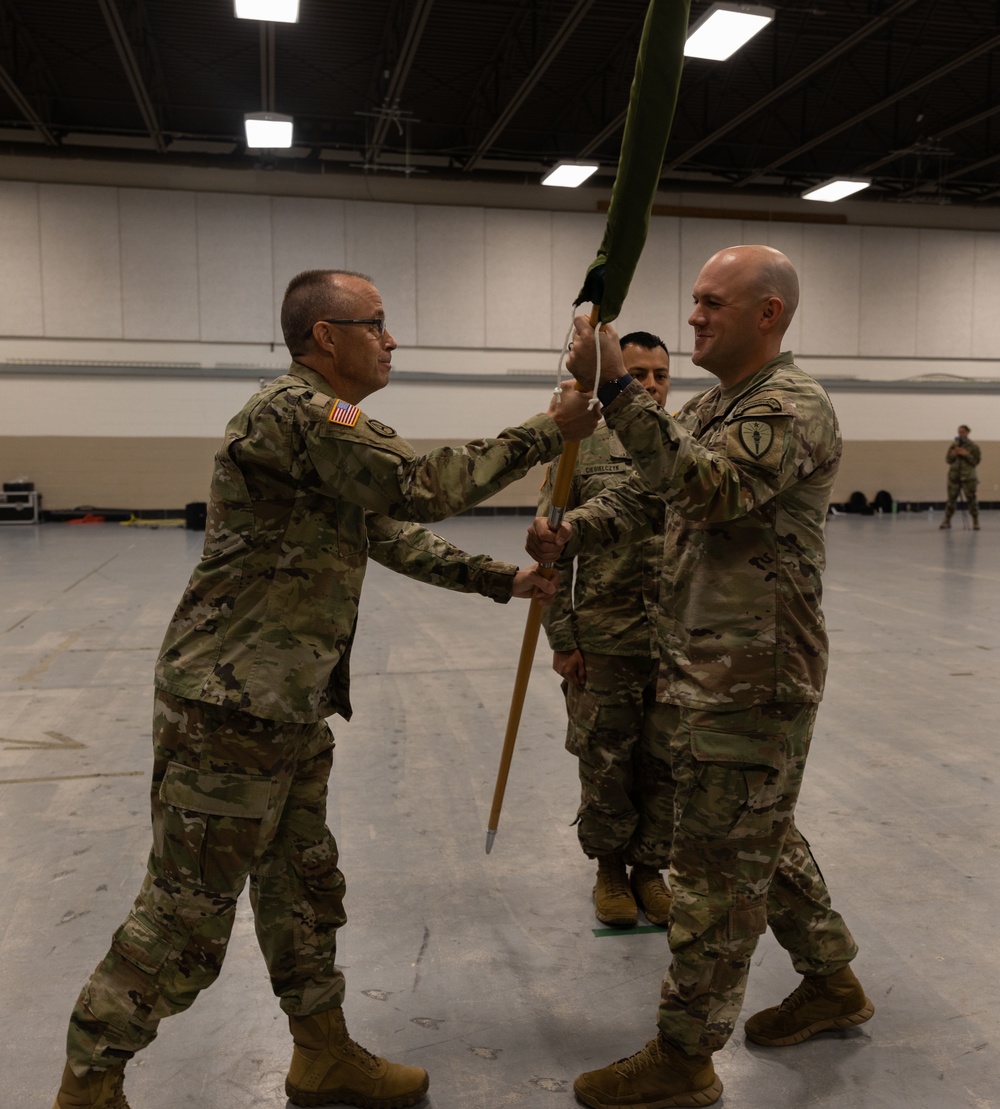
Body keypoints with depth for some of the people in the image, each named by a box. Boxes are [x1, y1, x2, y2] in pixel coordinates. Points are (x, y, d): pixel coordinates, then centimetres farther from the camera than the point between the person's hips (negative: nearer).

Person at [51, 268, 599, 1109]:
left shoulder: (328, 424, 16)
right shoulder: (294, 410, -17)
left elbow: (395, 533, 18)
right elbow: (425, 486, -22)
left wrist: (501, 580, 13)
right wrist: (544, 435, -13)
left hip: (293, 706, 10)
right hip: (230, 707, -10)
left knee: (303, 886, 18)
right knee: (189, 909, 3)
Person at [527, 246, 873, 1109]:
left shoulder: (794, 407, -15)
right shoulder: (711, 406, 16)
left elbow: (710, 487, -32)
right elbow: (644, 493, 12)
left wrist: (618, 389, -35)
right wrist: (572, 533, -6)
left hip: (754, 680, -10)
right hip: (700, 671, 10)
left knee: (716, 864, 1)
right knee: (761, 835, 22)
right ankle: (832, 982, 42)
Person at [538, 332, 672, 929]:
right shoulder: (581, 451, -2)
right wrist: (562, 639, -6)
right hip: (604, 642, -2)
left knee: (664, 765, 12)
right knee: (606, 764, 9)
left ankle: (649, 866, 31)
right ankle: (610, 868, 30)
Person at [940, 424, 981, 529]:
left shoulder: (973, 446, 0)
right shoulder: (953, 445, 10)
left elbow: (976, 461, -4)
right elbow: (947, 460, 11)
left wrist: (967, 455, -17)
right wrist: (953, 455, -9)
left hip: (968, 477, -3)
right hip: (954, 476, 3)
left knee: (971, 499, -4)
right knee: (951, 499, 4)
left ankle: (975, 522, 2)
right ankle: (947, 521, 12)